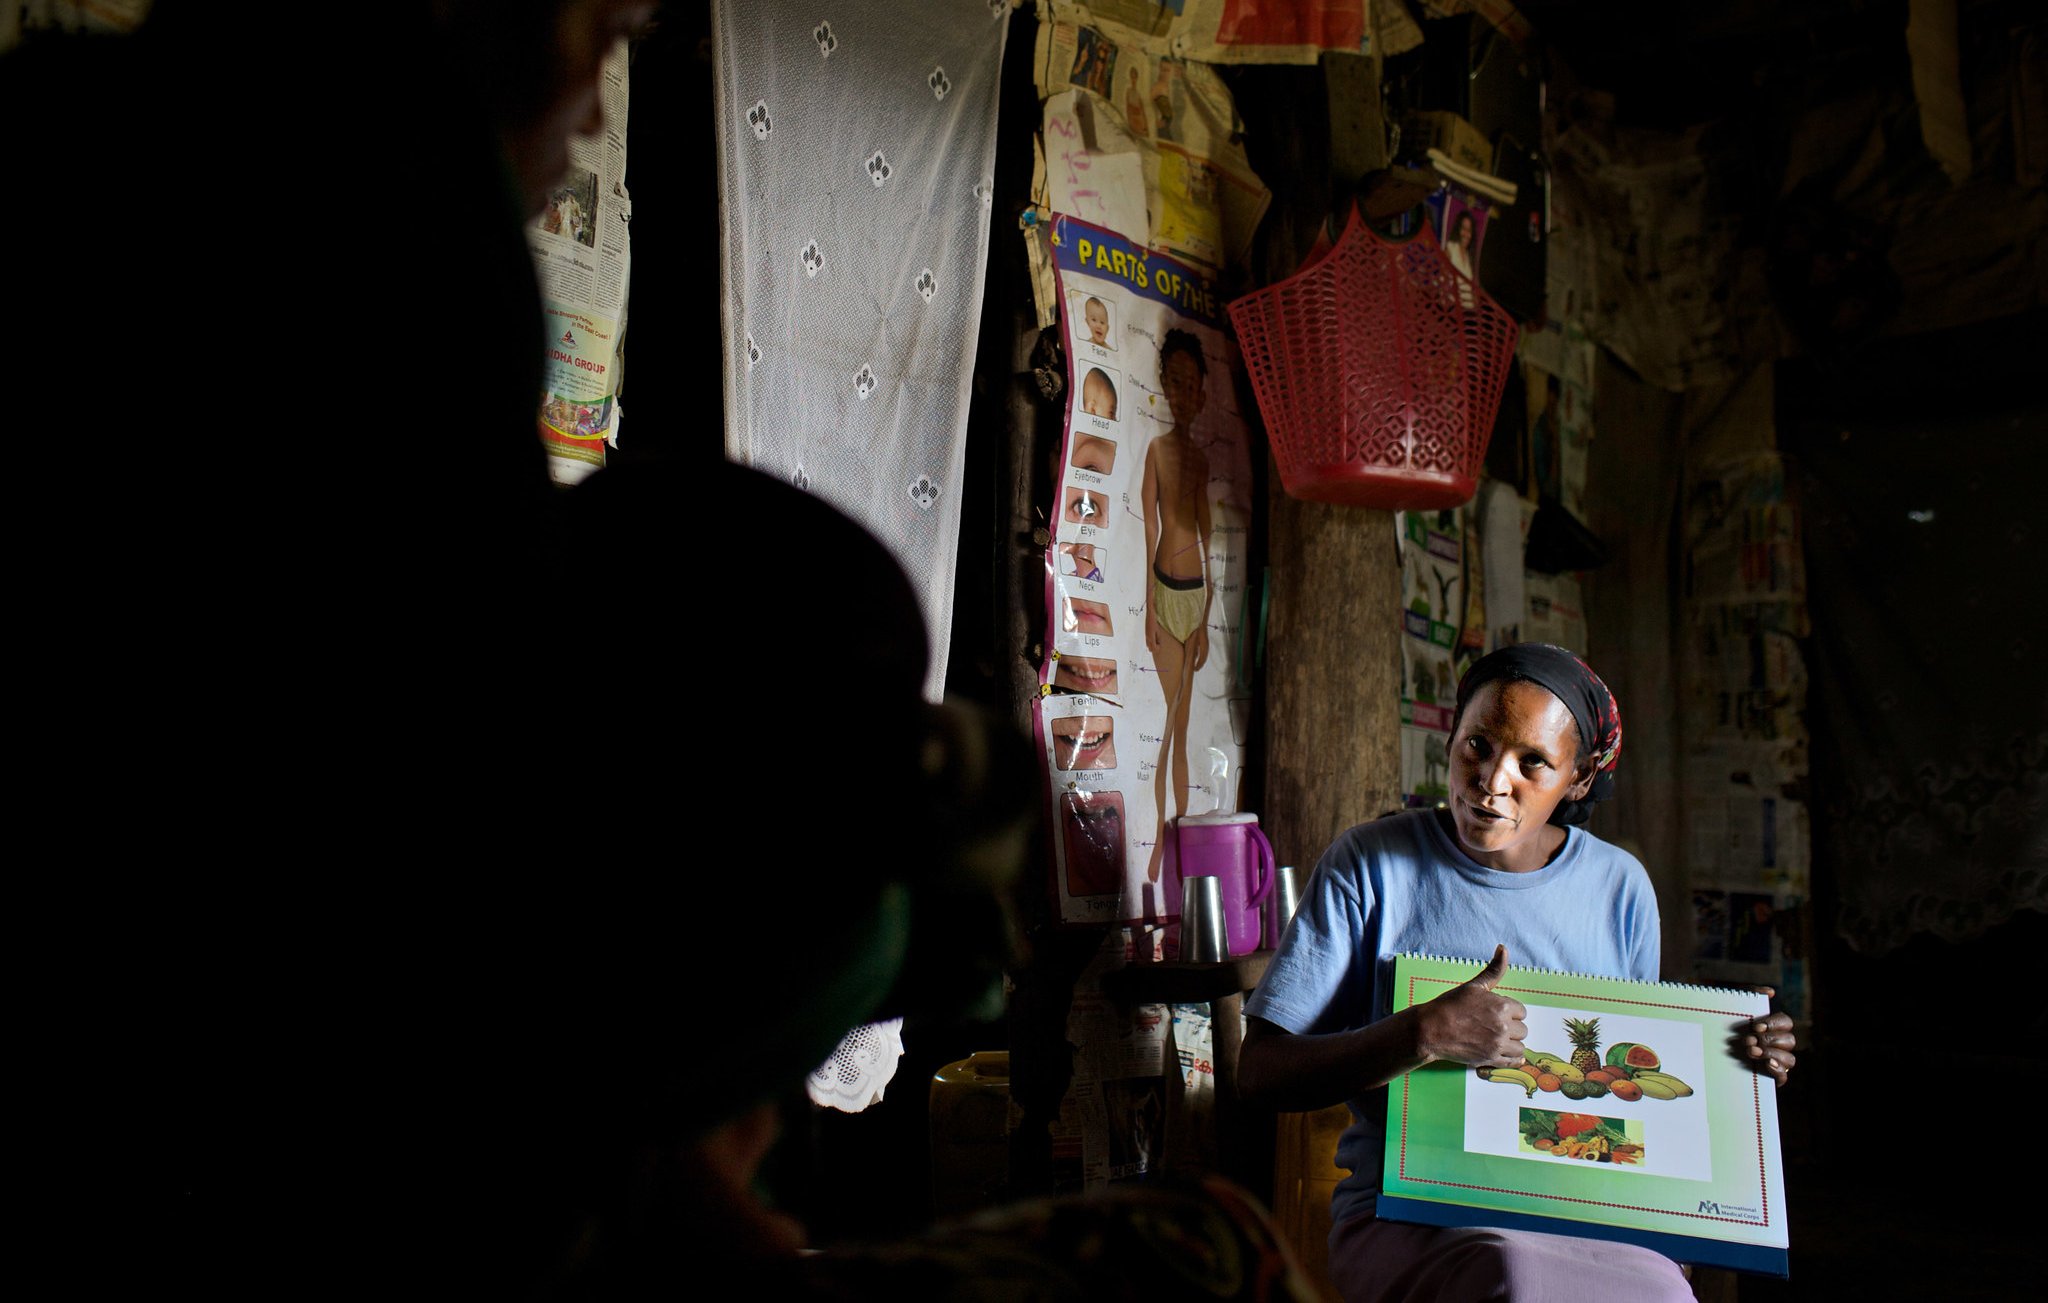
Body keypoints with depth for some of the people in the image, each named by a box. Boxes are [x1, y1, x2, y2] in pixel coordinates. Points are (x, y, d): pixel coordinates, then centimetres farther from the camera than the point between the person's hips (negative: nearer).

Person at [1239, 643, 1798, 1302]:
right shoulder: (1369, 865, -3)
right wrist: (1424, 1036, -21)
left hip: (1584, 1213, 4)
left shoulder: (1620, 886, 10)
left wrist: (1741, 1063, 3)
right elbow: (1260, 1070, -8)